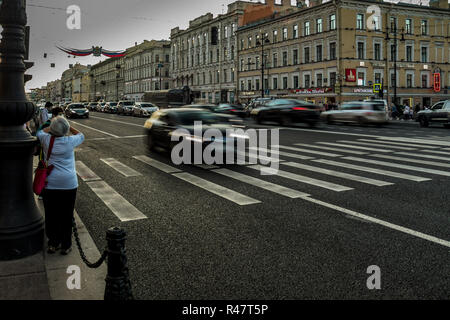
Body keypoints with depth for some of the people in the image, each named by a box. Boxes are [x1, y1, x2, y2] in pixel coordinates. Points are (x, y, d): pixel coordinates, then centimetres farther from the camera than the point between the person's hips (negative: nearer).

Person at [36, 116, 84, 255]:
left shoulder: (46, 139, -2)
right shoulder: (69, 141, -6)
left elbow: (40, 132, 24)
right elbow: (81, 136, 17)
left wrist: (52, 126, 34)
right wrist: (69, 127, 21)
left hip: (49, 183, 2)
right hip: (68, 183, -2)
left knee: (51, 216, 13)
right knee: (66, 216, 7)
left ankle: (53, 244, 23)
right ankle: (65, 246, 16)